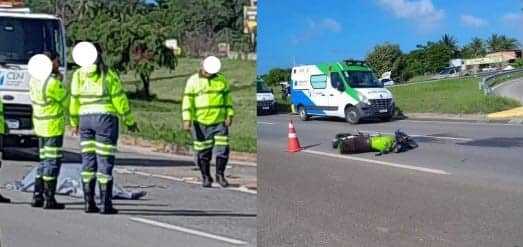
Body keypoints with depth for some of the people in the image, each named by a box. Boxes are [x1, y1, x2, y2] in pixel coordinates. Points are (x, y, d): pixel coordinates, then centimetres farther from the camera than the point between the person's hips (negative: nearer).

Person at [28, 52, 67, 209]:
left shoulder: (34, 79, 6)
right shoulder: (52, 82, -21)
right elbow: (66, 101, -10)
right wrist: (61, 82, 2)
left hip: (40, 125, 9)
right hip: (53, 126, -9)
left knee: (44, 160, 16)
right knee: (53, 161, -2)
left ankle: (37, 197, 18)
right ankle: (49, 200, 1)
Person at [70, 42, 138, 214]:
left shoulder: (78, 75, 3)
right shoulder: (109, 75, -7)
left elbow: (74, 101, 7)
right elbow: (119, 99, -6)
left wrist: (74, 123, 19)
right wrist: (130, 122, 4)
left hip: (86, 119, 4)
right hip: (106, 118, -4)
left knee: (88, 160, 9)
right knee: (105, 161, -2)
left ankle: (89, 203, 10)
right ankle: (105, 205, -1)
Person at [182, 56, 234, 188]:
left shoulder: (221, 80, 6)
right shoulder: (193, 81, -2)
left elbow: (227, 99, 9)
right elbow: (187, 101, -5)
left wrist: (229, 115, -1)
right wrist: (187, 120, -13)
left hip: (220, 121, 2)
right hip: (200, 123, -1)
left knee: (223, 149, -4)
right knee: (203, 152, 3)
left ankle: (220, 175, 13)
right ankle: (206, 177, 17)